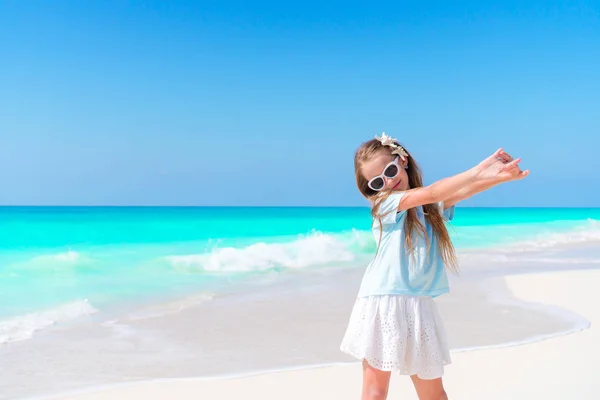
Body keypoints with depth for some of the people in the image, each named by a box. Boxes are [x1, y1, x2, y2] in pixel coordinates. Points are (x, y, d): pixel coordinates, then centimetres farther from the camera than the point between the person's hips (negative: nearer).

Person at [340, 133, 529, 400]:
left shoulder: (432, 208, 11)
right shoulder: (384, 204, -3)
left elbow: (459, 192, -8)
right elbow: (429, 193, -16)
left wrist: (500, 176, -27)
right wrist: (479, 170, -23)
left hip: (419, 308, 4)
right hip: (383, 306, -4)